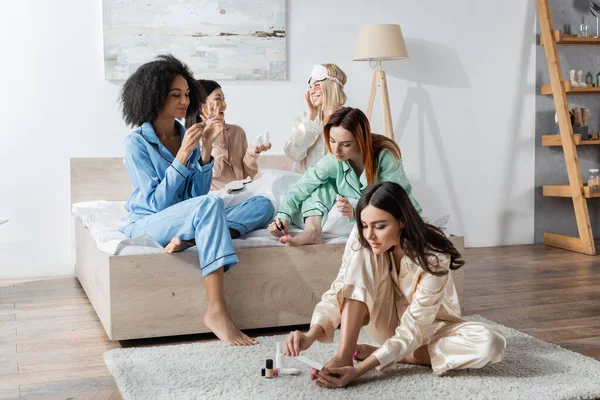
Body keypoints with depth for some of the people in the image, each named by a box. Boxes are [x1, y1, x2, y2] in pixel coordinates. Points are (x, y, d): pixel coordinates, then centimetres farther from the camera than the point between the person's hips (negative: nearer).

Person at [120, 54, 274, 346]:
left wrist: (206, 150, -11)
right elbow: (158, 203, -15)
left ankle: (188, 239, -31)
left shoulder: (186, 135, 8)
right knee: (210, 205, -37)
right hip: (148, 223, -6)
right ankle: (217, 312, -43)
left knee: (263, 206, -11)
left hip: (187, 218, 6)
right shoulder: (137, 142, -7)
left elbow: (198, 193, 1)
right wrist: (183, 154, -20)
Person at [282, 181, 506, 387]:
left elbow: (411, 331, -33)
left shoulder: (433, 259, -32)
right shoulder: (362, 241, -21)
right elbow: (337, 293, -21)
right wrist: (310, 336, -41)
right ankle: (342, 357, -30)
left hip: (430, 327, -2)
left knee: (490, 344, -34)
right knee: (362, 254, -26)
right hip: (389, 324, 2)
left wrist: (359, 370, -44)